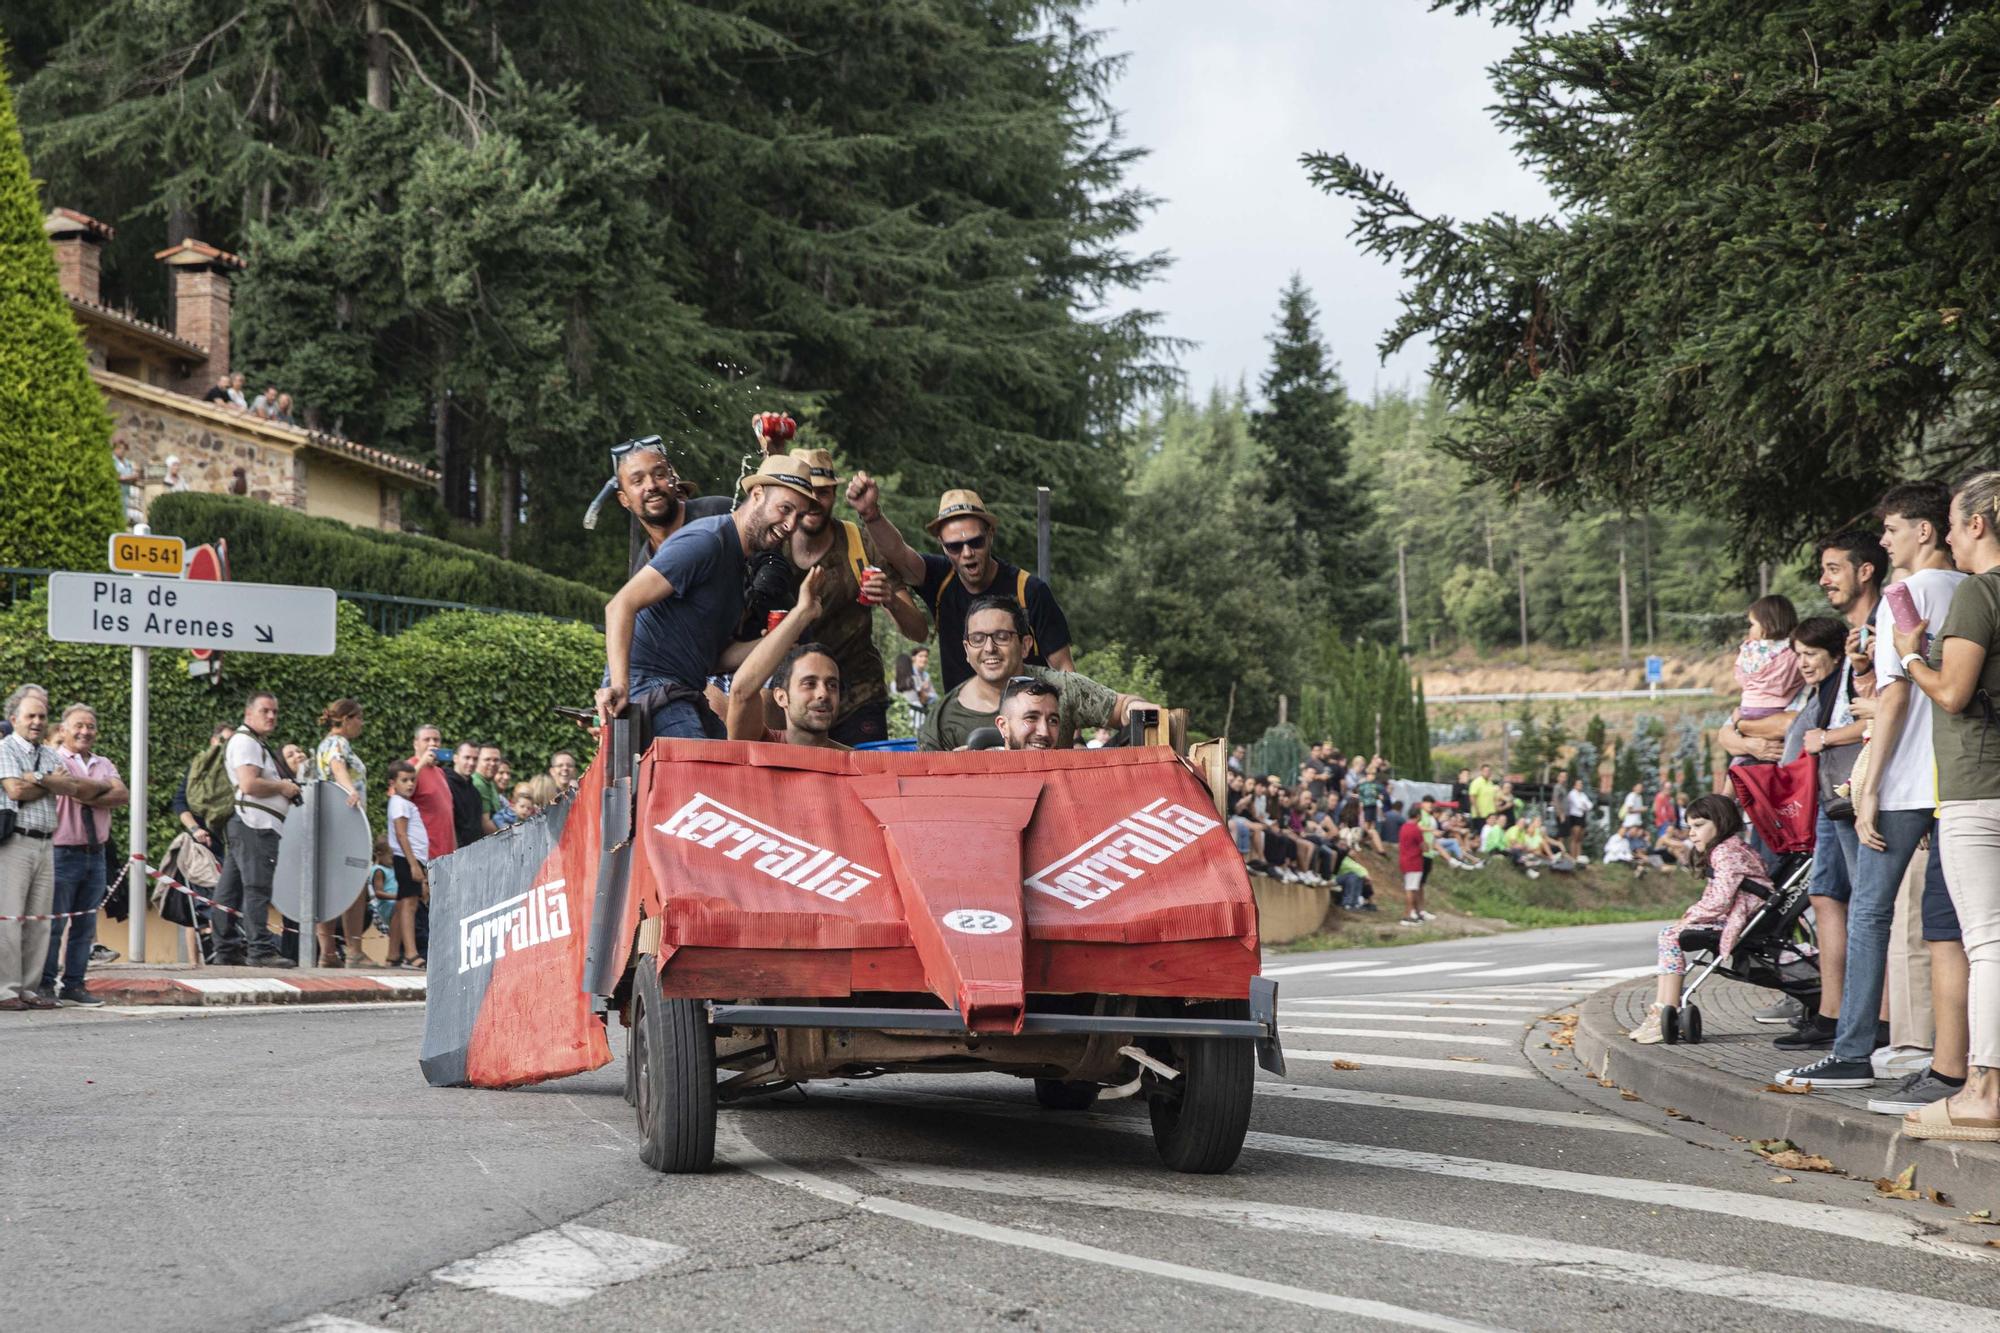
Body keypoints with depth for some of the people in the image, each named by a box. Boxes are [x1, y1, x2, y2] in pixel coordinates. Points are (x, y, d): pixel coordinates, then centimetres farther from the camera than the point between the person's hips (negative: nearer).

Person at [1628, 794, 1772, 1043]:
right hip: (1727, 918, 11)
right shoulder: (1728, 849, 22)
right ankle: (1659, 1012, 0)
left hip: (1738, 923, -11)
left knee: (1671, 936, -16)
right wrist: (1691, 915, 7)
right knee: (1668, 935, 8)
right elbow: (1714, 896, 23)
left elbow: (1719, 900, -21)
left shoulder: (1726, 852, -12)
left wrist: (1690, 917, -10)